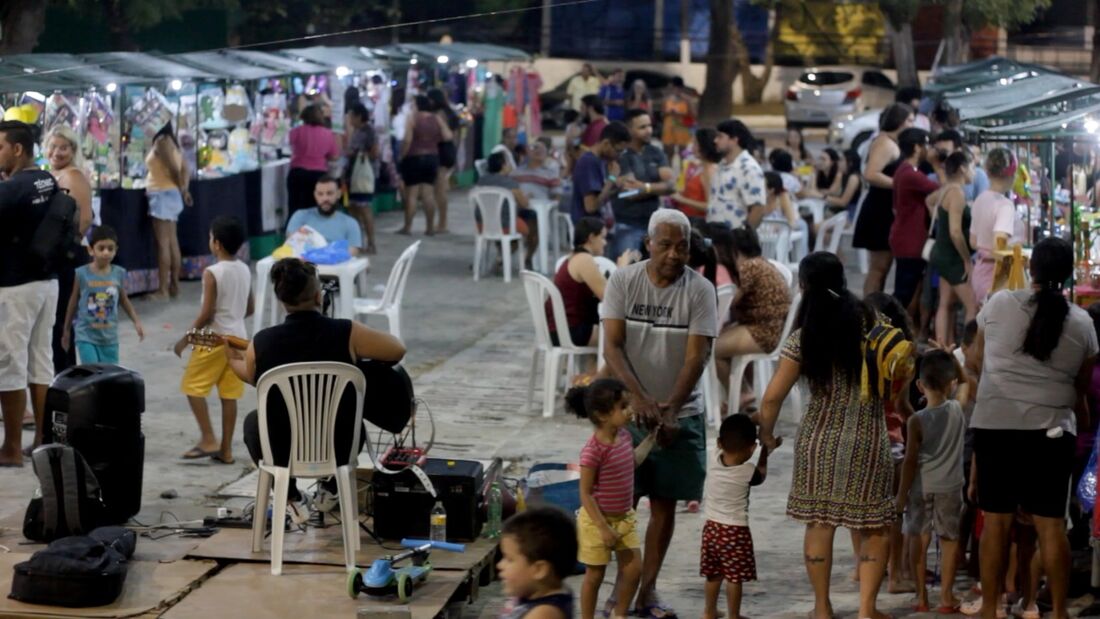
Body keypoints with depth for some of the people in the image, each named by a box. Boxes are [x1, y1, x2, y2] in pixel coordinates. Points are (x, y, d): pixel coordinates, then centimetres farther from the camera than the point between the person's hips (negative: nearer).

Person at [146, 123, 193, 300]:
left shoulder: (161, 141, -13)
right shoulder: (170, 141, 14)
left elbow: (174, 168, -17)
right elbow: (184, 169, 13)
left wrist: (181, 188, -2)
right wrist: (184, 189, 6)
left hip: (163, 195, -10)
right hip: (170, 195, 10)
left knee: (163, 243, -9)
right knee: (172, 242, 12)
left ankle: (163, 289, -10)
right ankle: (174, 285, 16)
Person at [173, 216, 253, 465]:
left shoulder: (212, 273, -15)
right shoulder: (245, 271, 5)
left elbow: (206, 312, -17)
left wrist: (186, 338, -8)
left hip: (214, 338, -7)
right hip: (238, 338, 7)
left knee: (193, 387, 5)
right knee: (229, 394, 9)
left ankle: (208, 440, 0)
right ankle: (226, 450, 11)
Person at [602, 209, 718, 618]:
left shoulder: (700, 291, -7)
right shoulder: (623, 281, -5)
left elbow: (696, 356, -12)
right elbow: (612, 346, -10)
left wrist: (671, 408, -23)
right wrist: (639, 398, -23)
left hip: (680, 414, 0)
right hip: (628, 409, 0)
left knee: (664, 503, 6)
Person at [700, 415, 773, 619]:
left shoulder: (714, 462, -10)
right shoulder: (747, 472, -19)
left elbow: (723, 447, 10)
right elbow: (761, 475, 4)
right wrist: (765, 453, 15)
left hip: (712, 527, 5)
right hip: (736, 531, -5)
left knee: (713, 574, 18)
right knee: (734, 577, 6)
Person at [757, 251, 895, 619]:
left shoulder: (803, 338, -6)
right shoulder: (870, 321, -4)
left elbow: (772, 397, -6)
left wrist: (767, 435, 10)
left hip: (819, 440, 0)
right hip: (868, 440, 0)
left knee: (819, 523, 12)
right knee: (874, 527, 8)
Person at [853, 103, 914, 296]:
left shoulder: (892, 144, 17)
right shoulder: (885, 144, -15)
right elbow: (870, 175, -28)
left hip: (886, 212, 11)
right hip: (881, 212, -11)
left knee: (882, 266, 12)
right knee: (879, 266, -9)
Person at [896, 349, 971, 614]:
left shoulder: (917, 420, -11)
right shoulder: (957, 409, -5)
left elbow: (910, 461, -10)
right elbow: (966, 382, 17)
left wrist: (902, 492, -2)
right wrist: (951, 357, 17)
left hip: (921, 488, -1)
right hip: (950, 487, 1)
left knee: (921, 540, 7)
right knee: (949, 540, 7)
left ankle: (921, 596, 10)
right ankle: (946, 596, 8)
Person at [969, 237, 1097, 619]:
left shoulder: (999, 304, 0)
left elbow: (978, 359, 15)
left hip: (995, 425, -1)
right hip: (1051, 429, 1)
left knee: (996, 520, 3)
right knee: (1051, 524, 3)